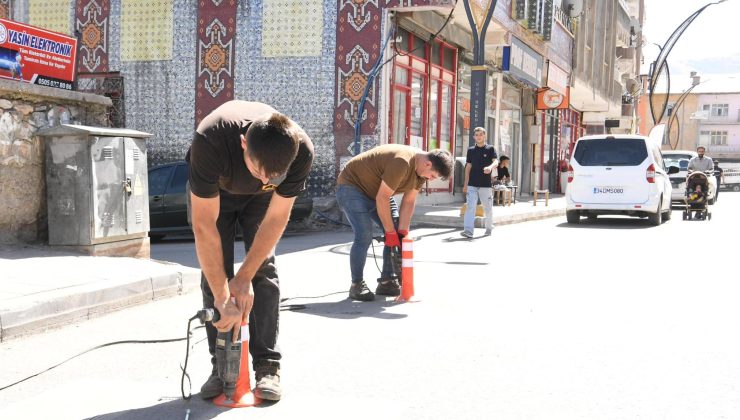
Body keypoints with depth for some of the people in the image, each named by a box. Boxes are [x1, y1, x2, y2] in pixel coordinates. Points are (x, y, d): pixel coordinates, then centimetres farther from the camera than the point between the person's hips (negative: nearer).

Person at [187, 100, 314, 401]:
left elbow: (276, 218, -25)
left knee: (264, 271, -10)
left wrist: (245, 277, -25)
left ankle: (268, 367, -5)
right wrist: (221, 297, -38)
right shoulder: (210, 141, -44)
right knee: (214, 271, -9)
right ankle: (221, 367, -1)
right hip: (213, 190, -1)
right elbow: (204, 225, -39)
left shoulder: (301, 151, -38)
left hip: (259, 198, 1)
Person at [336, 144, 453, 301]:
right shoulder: (401, 163, -34)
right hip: (351, 186, -9)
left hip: (375, 191, 9)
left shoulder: (421, 170, -6)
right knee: (364, 236, -20)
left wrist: (402, 232, -12)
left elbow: (408, 202, -5)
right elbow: (382, 199, -31)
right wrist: (390, 232, -24)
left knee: (397, 232, 1)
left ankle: (387, 282, 7)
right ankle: (356, 285, -9)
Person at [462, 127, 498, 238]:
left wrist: (490, 167, -37)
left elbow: (496, 162, -13)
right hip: (472, 185, 2)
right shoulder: (471, 150, 11)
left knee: (488, 207, 8)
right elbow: (468, 167, 14)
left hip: (486, 184, -2)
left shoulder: (490, 149, 2)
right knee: (470, 207, -10)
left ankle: (489, 228, 28)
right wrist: (465, 184, 10)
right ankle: (468, 230, -17)